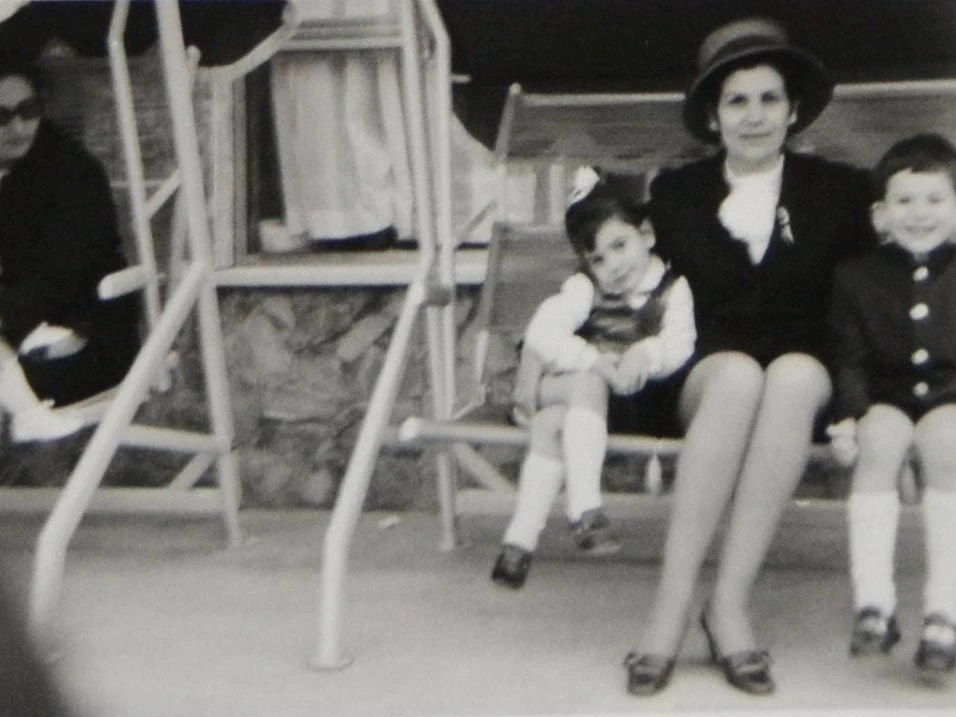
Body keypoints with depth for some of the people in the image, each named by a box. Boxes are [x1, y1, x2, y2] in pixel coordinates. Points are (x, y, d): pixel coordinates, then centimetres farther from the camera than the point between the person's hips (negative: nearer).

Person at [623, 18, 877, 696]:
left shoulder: (839, 189, 12)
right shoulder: (675, 192, 14)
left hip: (805, 373, 0)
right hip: (703, 376, 0)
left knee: (795, 374, -37)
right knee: (740, 374, -37)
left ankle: (730, 604, -37)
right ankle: (672, 607, -39)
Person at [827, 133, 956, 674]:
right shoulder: (857, 276, 9)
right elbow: (850, 359, 3)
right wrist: (848, 416, -12)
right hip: (887, 397, 1)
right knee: (879, 437, -31)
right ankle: (874, 603, -31)